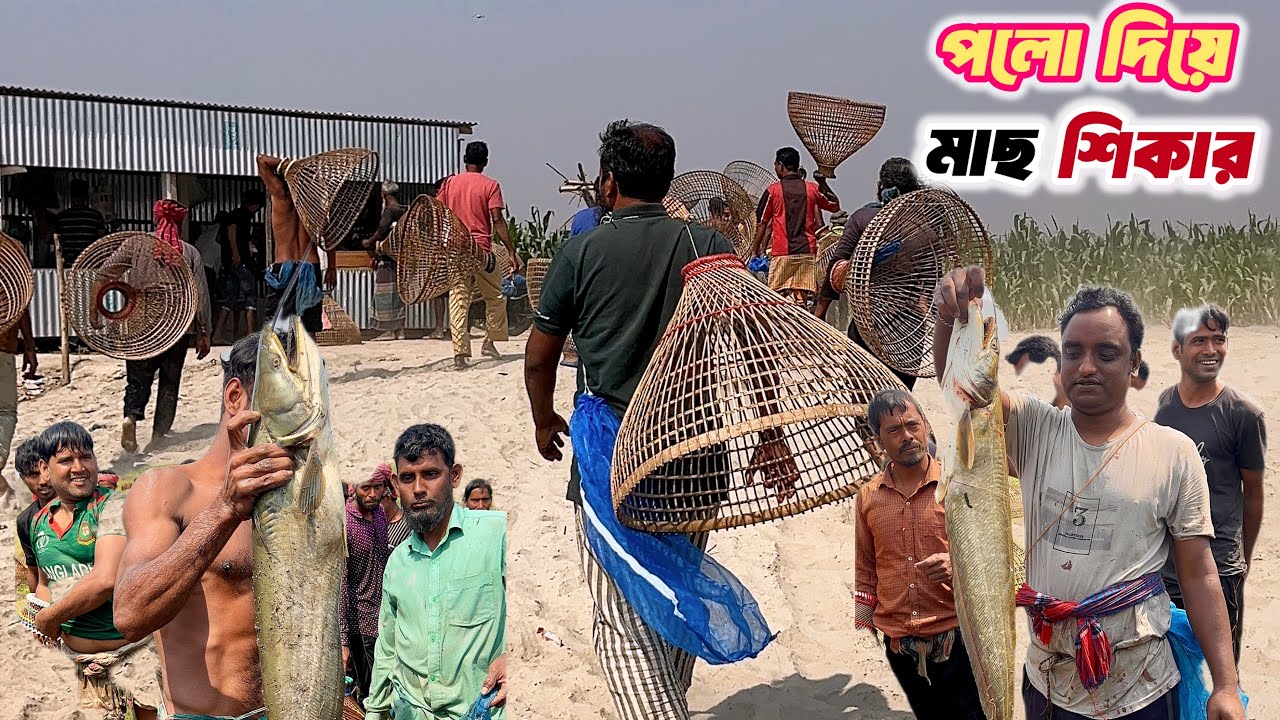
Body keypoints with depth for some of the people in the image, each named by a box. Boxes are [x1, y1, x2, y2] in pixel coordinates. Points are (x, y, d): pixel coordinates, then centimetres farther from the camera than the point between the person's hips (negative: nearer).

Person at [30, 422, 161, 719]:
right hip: (80, 660, 6)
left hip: (135, 652, -6)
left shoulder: (113, 506, -13)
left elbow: (106, 580, -25)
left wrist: (50, 618, -12)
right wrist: (41, 617, 5)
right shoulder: (39, 522, 8)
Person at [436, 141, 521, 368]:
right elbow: (497, 221, -10)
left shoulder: (449, 183, 8)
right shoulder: (490, 185, -3)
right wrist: (512, 252, -10)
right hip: (481, 250, -3)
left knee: (458, 302, 3)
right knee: (495, 297, 17)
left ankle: (460, 353, -3)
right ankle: (489, 342, 17)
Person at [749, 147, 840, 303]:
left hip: (782, 253, -3)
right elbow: (835, 206, 20)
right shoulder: (812, 189, 5)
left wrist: (754, 252, 9)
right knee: (801, 297, 5)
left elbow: (763, 224, 1)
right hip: (807, 252, 3)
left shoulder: (773, 190, -3)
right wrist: (823, 184, 23)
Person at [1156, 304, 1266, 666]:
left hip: (1217, 568, -4)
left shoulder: (1243, 413, -10)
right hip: (1160, 562, 4)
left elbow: (1253, 492, 0)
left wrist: (1244, 557, 7)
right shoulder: (1164, 403, 2)